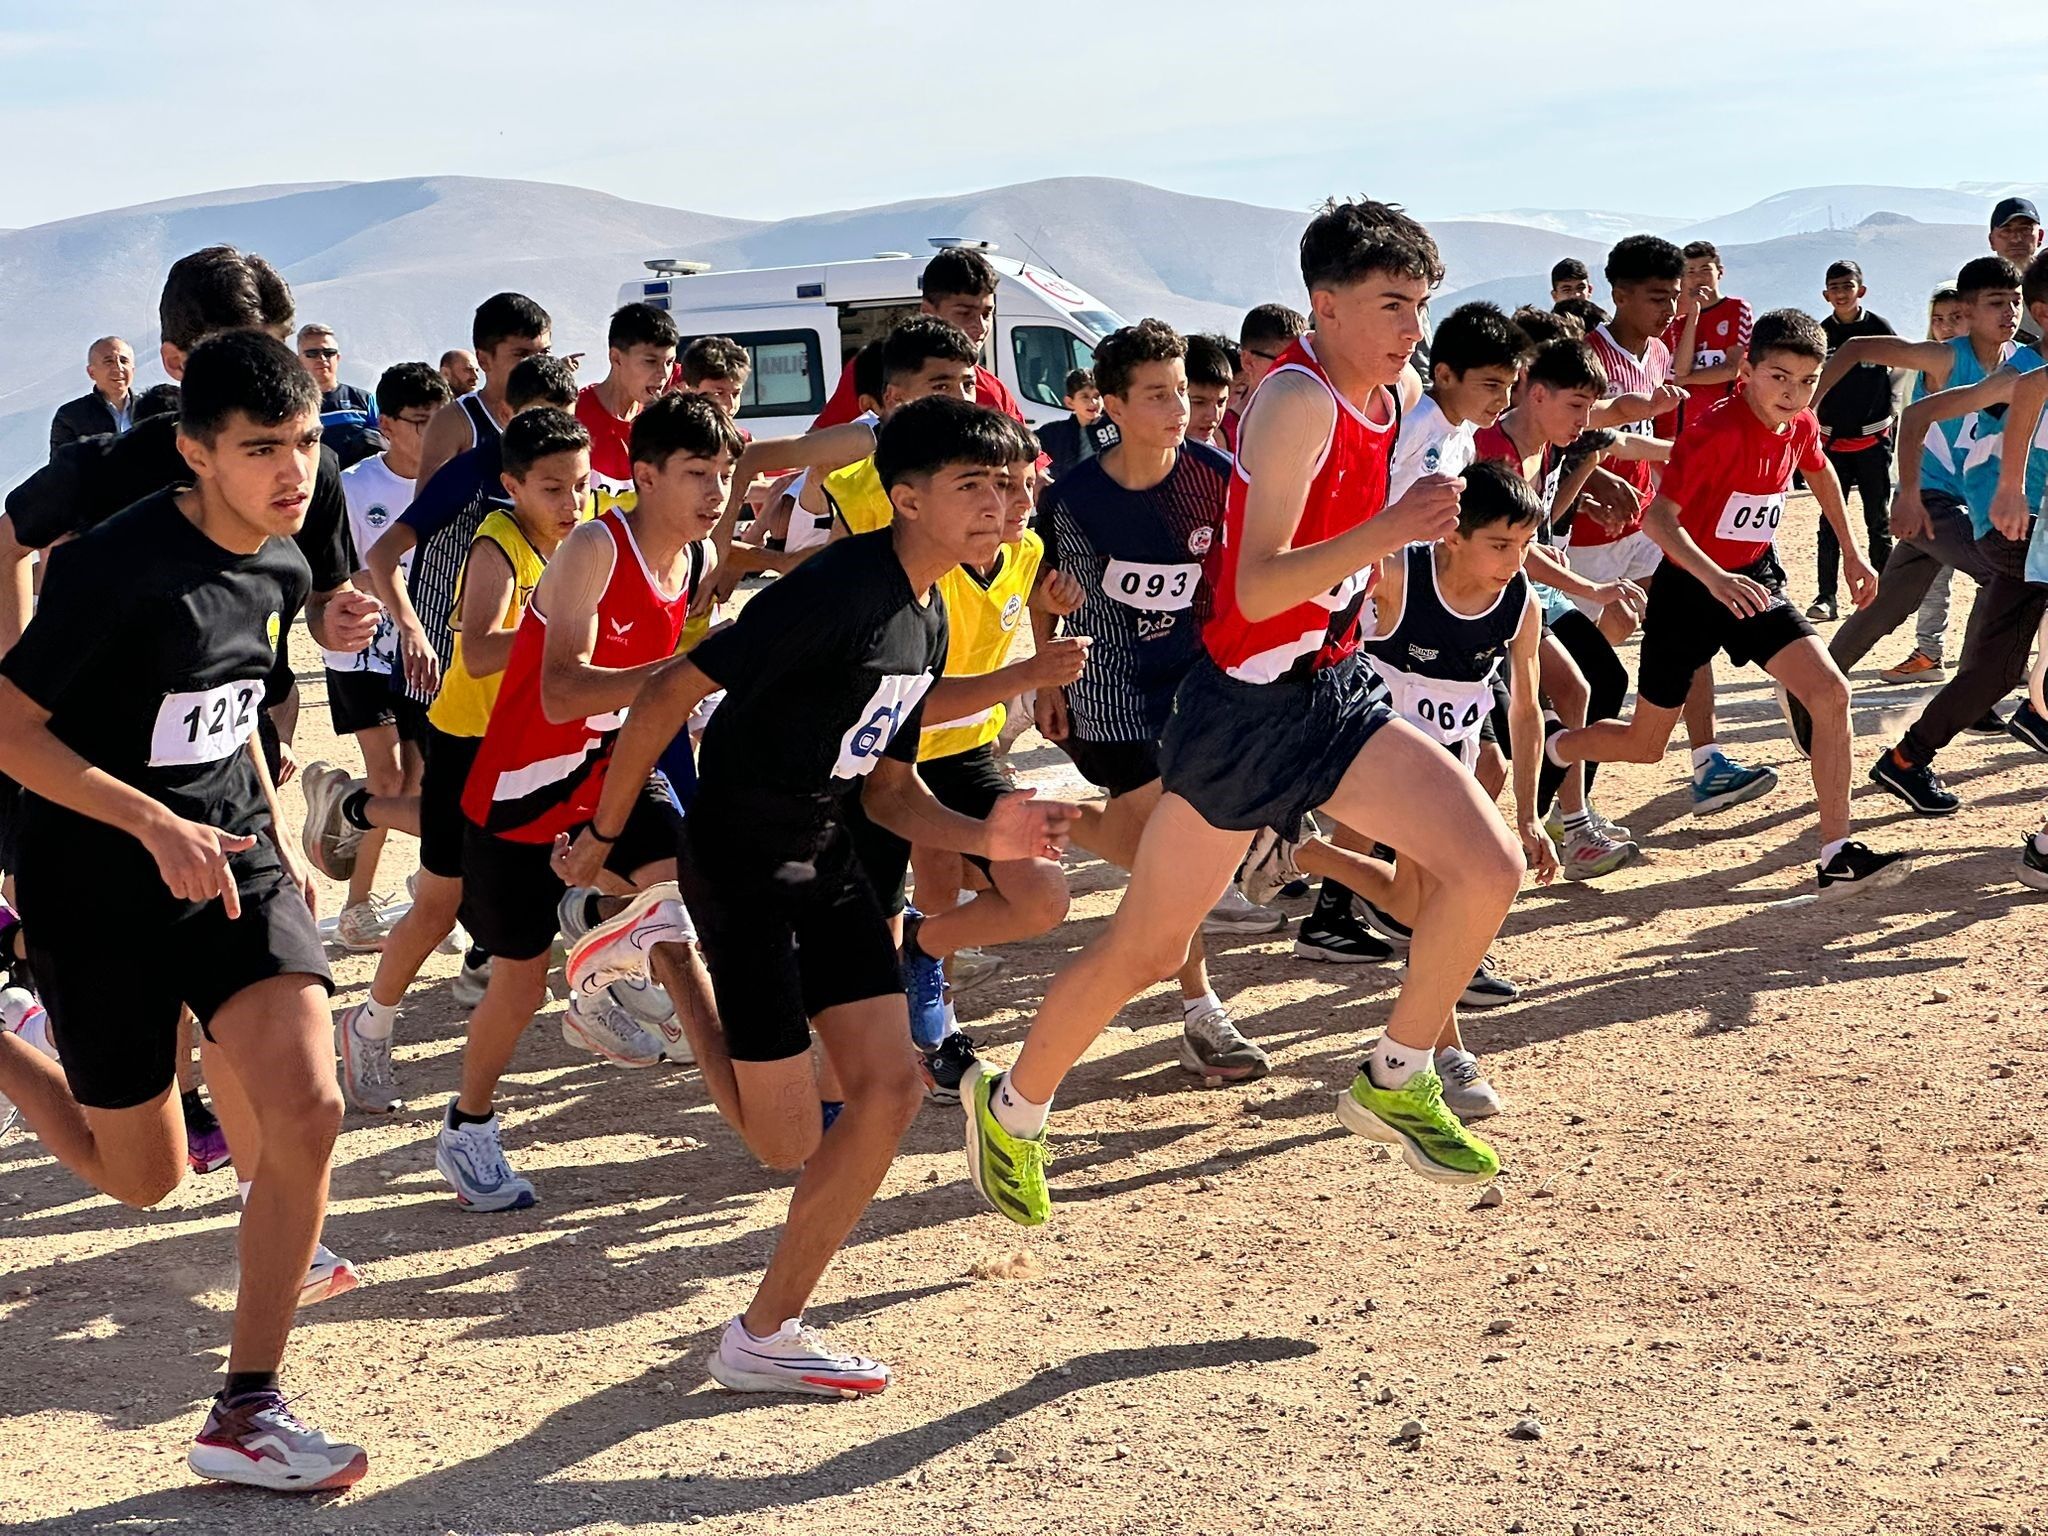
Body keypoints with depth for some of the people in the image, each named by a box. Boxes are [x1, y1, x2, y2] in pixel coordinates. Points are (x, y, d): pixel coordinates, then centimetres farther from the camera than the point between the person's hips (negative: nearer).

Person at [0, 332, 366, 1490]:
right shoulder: (119, 569, -21)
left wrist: (278, 834, 11)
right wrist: (158, 826, -25)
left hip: (235, 862, 6)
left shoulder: (282, 571, 2)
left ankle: (248, 1413, 0)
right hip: (101, 886, -5)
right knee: (143, 1179, 5)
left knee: (307, 1110, -13)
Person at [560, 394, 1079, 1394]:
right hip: (740, 859, -8)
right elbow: (670, 694, -19)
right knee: (789, 1139, -6)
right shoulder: (840, 589, -22)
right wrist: (602, 836, -11)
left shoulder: (928, 622, 7)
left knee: (891, 1088, 1)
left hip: (824, 859, 9)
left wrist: (984, 837, -5)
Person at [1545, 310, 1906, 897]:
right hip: (1688, 589, -6)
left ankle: (1836, 856, -9)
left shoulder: (1800, 426, -3)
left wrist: (1851, 553, 25)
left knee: (1831, 693, -13)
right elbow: (1659, 518, -32)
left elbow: (1819, 470, 22)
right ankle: (1543, 754, 34)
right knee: (1645, 744, 5)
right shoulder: (1717, 431, -25)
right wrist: (1716, 579, -46)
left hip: (1755, 581, 6)